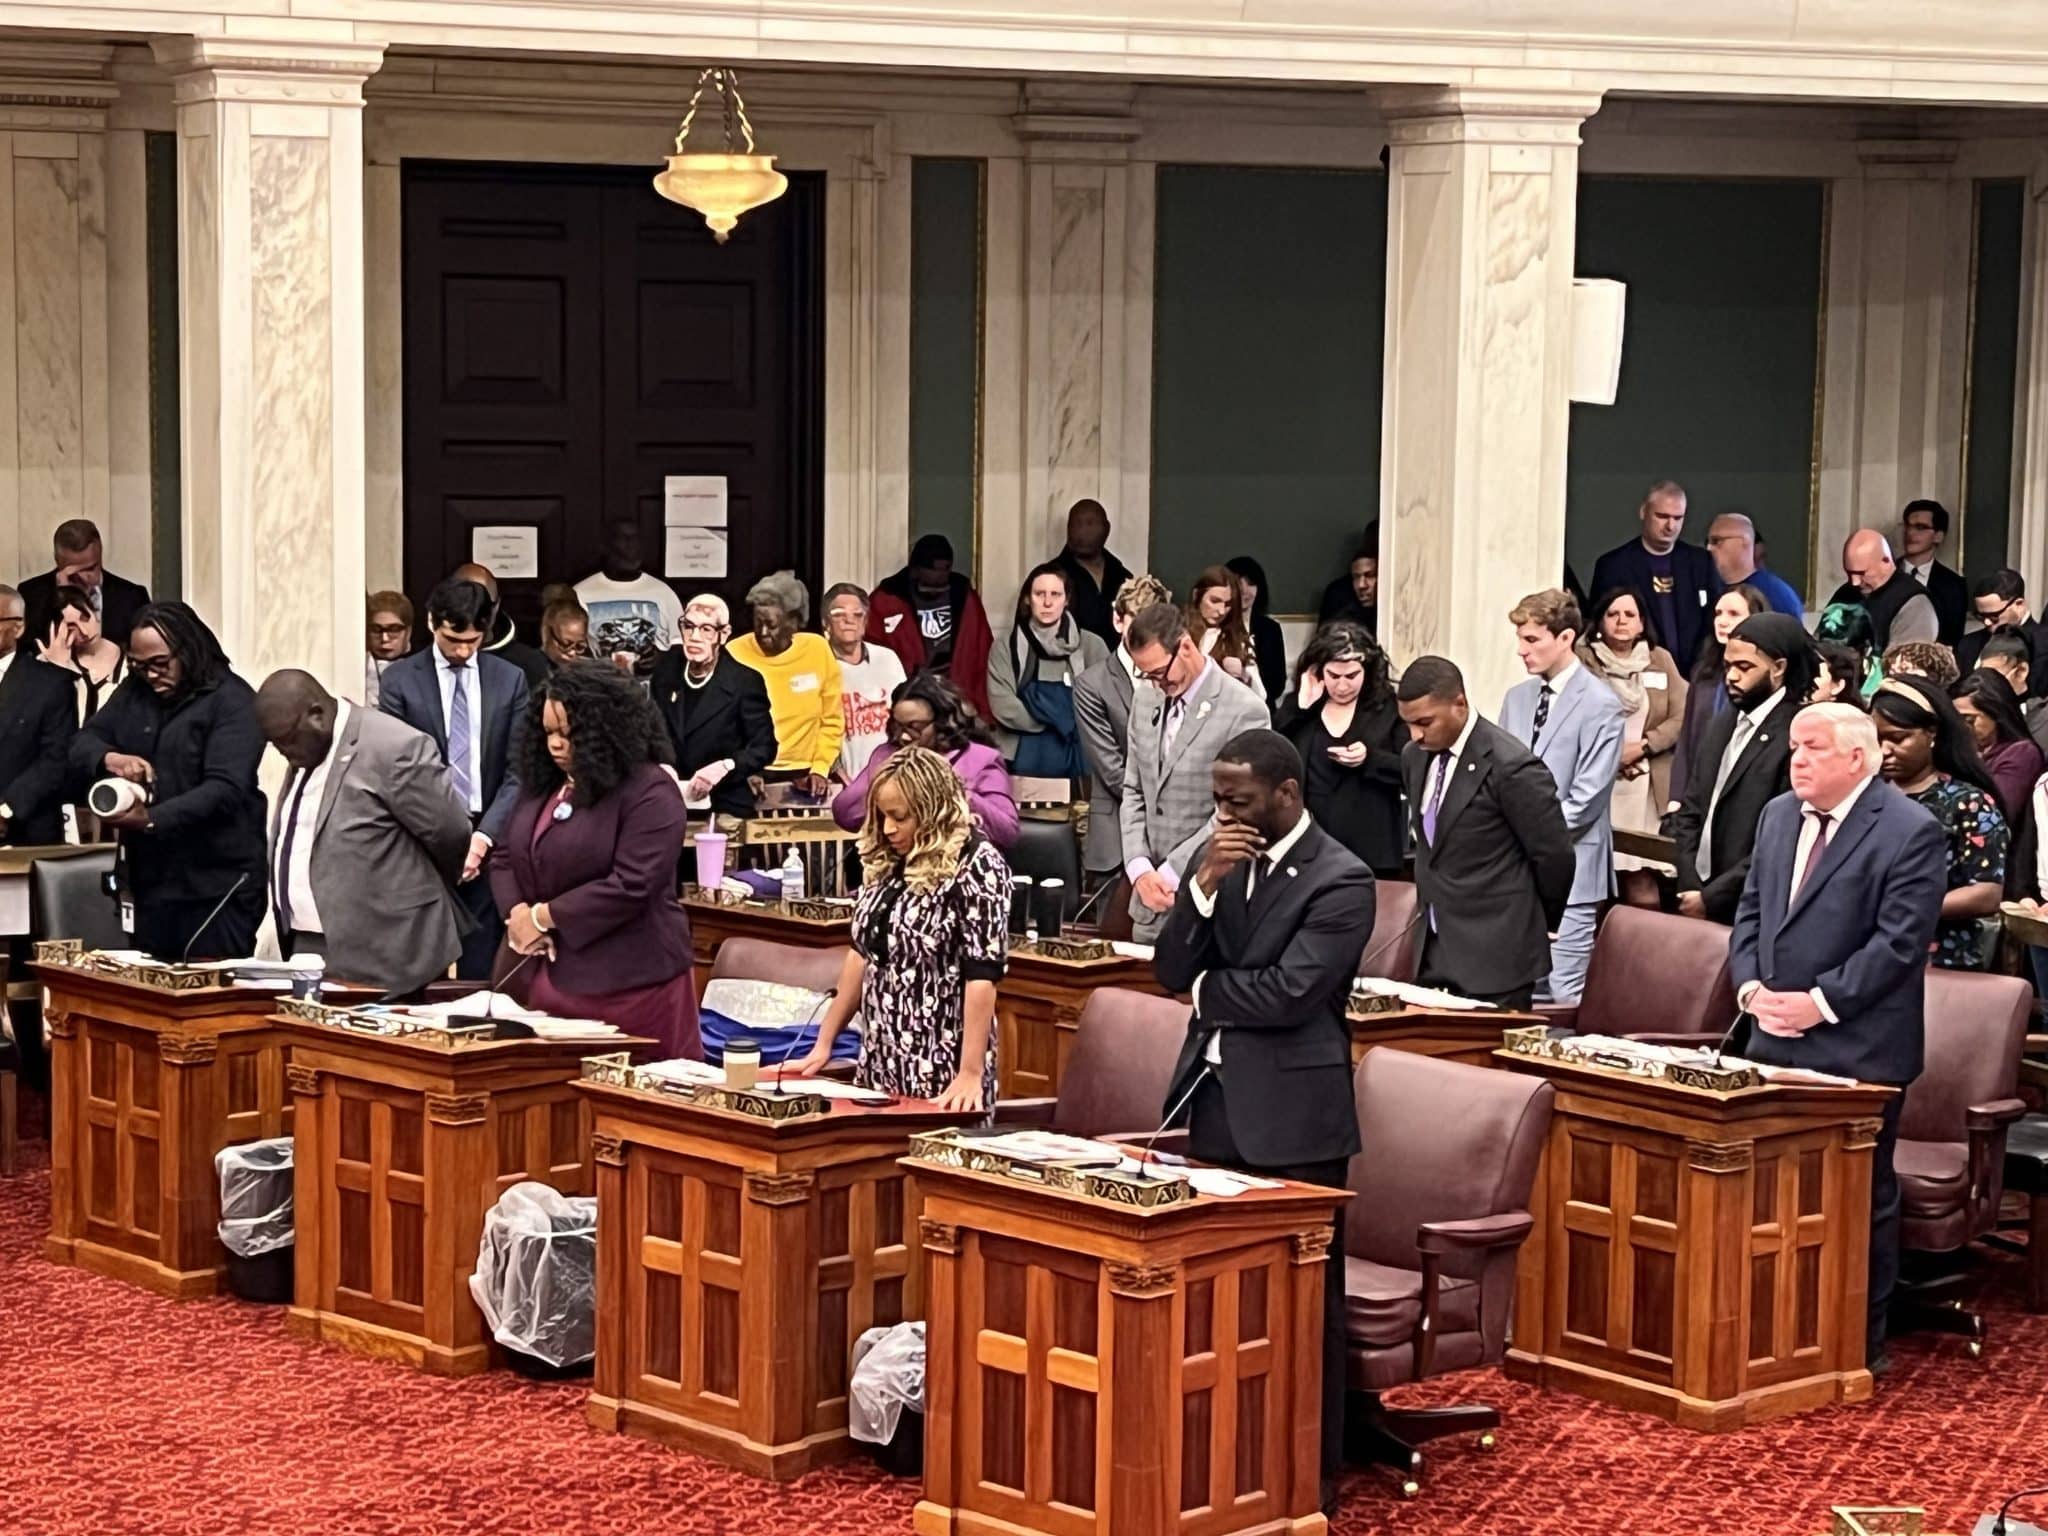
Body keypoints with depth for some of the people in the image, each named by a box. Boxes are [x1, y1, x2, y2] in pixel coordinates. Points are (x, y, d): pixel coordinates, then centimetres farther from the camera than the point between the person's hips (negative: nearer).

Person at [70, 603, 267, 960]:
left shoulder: (232, 701, -9)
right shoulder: (132, 693, 13)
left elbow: (225, 789, -19)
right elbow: (81, 745, 8)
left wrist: (152, 819, -30)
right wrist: (109, 758, -16)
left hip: (217, 886, -6)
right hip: (149, 880, 6)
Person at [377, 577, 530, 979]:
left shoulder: (510, 680, 7)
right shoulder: (400, 679, 2)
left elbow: (517, 772, 4)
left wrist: (483, 837, -9)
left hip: (488, 843, 1)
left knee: (481, 973, 2)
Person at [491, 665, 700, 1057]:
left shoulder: (649, 792, -12)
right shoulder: (542, 785, 13)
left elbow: (630, 885, -19)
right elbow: (505, 861, 17)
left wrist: (543, 917, -13)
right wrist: (517, 913, -5)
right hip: (552, 977, 7)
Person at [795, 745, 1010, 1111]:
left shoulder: (976, 866, -13)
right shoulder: (887, 861, 8)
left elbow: (982, 976, -17)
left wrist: (971, 1074, -22)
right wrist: (824, 1043, 13)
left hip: (942, 1075, -7)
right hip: (878, 1066, 7)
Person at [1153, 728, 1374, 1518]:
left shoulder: (1340, 881, -11)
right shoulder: (1227, 860, 10)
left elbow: (1288, 992, -20)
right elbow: (1172, 971, 4)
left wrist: (1206, 990, -3)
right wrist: (1204, 884, -10)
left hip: (1292, 1119, -7)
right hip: (1218, 1105, 7)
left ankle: (1313, 1470, 10)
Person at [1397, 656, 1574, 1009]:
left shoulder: (1511, 767, -18)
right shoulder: (1415, 757, 7)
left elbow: (1555, 857, -10)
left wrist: (1537, 927, 3)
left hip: (1496, 954, -7)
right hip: (1434, 951, 7)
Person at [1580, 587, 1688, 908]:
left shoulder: (1660, 659, 11)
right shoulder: (1582, 660, 3)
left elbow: (1680, 718, 6)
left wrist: (1641, 746, -8)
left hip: (1648, 786, 2)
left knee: (1642, 876, -5)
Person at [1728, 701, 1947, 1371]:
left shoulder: (1910, 832, -11)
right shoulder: (1779, 815, 13)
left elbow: (1898, 941, -15)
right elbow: (1751, 910, 15)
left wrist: (1820, 1003, -18)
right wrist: (1752, 986, -2)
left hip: (1858, 1051, -7)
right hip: (1776, 1042, 7)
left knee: (1862, 1195, 2)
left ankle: (1862, 1341, 11)